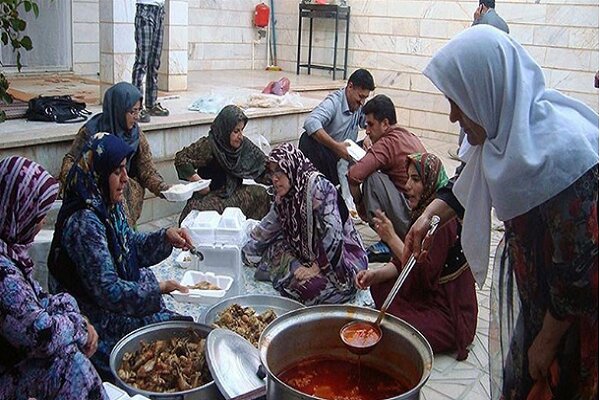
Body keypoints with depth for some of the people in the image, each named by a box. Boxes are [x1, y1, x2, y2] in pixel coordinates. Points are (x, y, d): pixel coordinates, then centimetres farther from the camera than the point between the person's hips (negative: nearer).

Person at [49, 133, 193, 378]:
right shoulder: (84, 223, -27)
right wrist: (158, 289, -25)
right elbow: (107, 291, -27)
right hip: (100, 319, -8)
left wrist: (165, 237, -2)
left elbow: (132, 246, 14)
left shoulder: (110, 206, 0)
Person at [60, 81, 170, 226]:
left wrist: (166, 189, -17)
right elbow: (70, 160, -1)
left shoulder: (136, 133, 2)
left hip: (127, 189, 2)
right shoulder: (91, 131, -7)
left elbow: (147, 171, 1)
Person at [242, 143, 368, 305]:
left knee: (305, 287, -29)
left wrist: (317, 267, -20)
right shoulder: (283, 198, 4)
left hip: (341, 260, -7)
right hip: (309, 254, 7)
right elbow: (266, 228, 17)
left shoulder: (317, 185, -22)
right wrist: (244, 255, 19)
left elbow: (332, 233, -26)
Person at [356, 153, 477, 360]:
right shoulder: (422, 212, 4)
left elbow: (426, 273, -27)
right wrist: (375, 274, -12)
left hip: (448, 314, -9)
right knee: (376, 287, 5)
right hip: (426, 295, 9)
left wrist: (392, 238, -28)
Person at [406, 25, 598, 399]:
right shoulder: (513, 125, -8)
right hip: (536, 294, 8)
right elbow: (470, 185, 14)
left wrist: (547, 340, -16)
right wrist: (431, 214, 1)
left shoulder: (559, 152, -33)